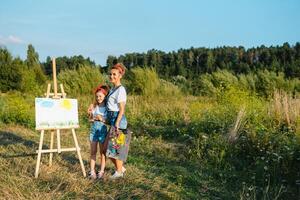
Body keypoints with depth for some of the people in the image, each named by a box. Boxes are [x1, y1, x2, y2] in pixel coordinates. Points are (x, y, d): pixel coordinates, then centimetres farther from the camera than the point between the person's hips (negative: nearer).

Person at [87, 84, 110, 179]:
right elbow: (89, 119, 10)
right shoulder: (93, 106, 3)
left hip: (103, 130, -2)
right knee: (93, 152, 6)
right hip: (94, 130, 3)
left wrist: (102, 119, -19)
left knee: (102, 152, 6)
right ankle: (92, 171, 12)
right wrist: (93, 118, -11)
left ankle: (101, 171, 16)